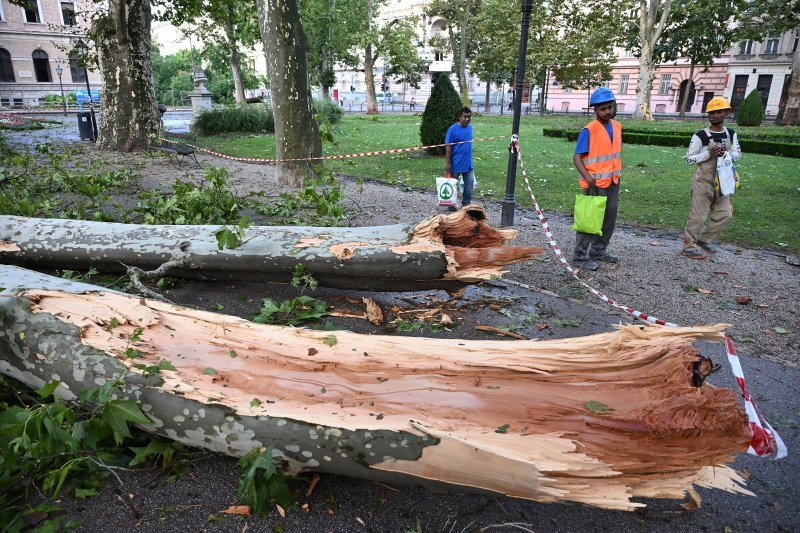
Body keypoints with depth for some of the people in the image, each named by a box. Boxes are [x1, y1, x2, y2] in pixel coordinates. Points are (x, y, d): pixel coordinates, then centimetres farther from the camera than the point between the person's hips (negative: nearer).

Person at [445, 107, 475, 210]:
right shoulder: (453, 129, -14)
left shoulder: (470, 127, 5)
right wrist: (448, 163, -16)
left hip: (468, 163, 6)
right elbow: (448, 147, -14)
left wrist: (469, 158, 18)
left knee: (470, 183, 7)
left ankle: (466, 203, 20)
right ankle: (451, 204, 23)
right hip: (455, 163, -6)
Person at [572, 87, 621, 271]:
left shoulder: (617, 126, 8)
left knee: (609, 219, 16)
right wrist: (587, 177, -29)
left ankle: (599, 251, 31)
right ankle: (580, 257, 5)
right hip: (595, 184, -7)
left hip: (613, 182, 7)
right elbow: (577, 157, -17)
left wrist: (617, 173, 15)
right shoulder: (589, 130, -14)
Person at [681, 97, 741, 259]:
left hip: (721, 182, 6)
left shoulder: (731, 134, 6)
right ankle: (689, 246, 8)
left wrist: (728, 153, -12)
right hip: (703, 182, -6)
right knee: (698, 215, -4)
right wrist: (708, 154, -23)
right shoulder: (700, 136, -11)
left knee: (725, 214, 10)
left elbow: (738, 154, 11)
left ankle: (703, 239, 25)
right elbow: (688, 159, -10)